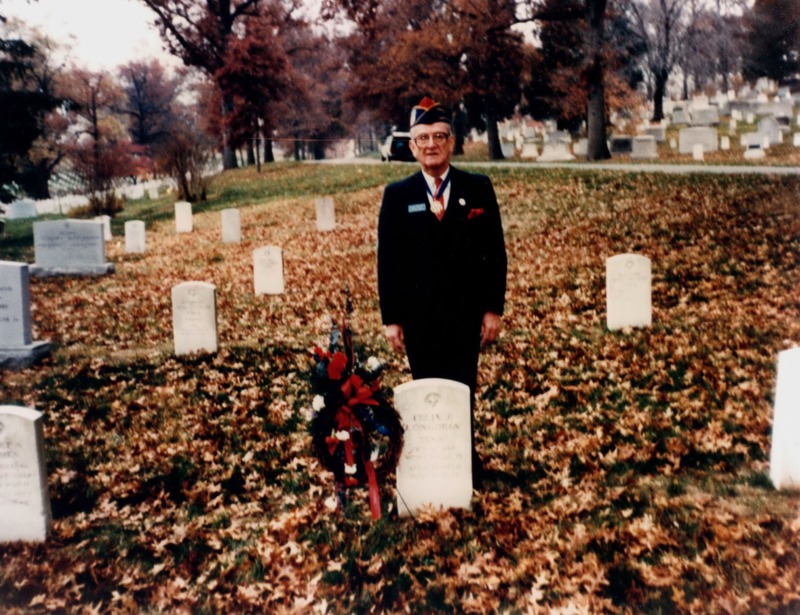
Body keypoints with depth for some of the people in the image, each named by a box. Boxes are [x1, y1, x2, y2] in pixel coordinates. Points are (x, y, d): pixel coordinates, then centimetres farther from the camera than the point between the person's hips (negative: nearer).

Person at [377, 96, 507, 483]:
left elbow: (495, 253, 3)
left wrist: (493, 307, -2)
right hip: (418, 316, 1)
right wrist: (390, 318, -1)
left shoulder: (478, 189, 3)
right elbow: (387, 260, 2)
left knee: (462, 393, 4)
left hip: (466, 313, 0)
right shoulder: (397, 195, 3)